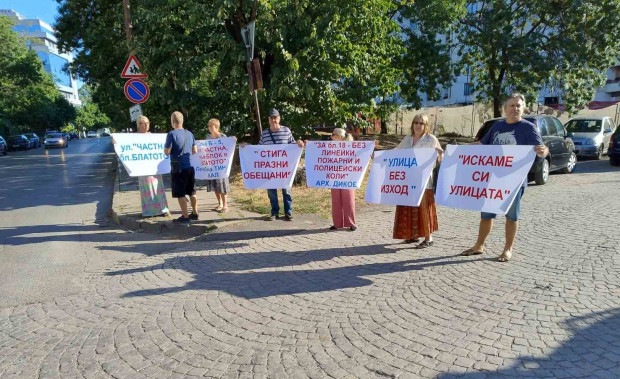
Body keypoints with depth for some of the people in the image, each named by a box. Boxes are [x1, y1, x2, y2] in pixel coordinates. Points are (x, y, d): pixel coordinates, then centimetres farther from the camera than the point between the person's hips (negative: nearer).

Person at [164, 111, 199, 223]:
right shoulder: (189, 133, 6)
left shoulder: (172, 134, -13)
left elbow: (167, 152, -12)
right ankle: (195, 213, 23)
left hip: (178, 168, -6)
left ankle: (185, 217, 3)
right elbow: (195, 151, 12)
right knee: (192, 192, 15)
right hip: (190, 167, 6)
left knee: (180, 194, 1)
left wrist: (165, 147, 8)